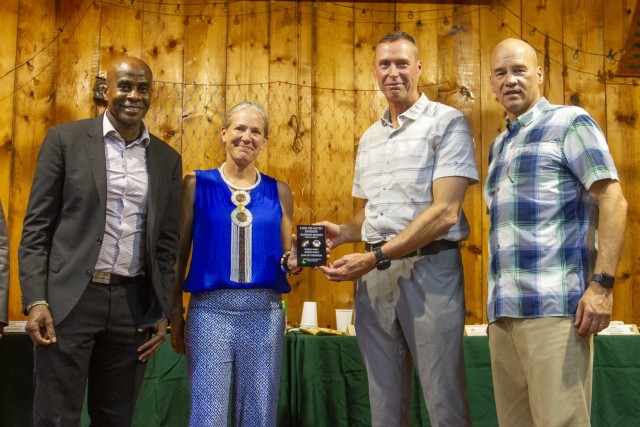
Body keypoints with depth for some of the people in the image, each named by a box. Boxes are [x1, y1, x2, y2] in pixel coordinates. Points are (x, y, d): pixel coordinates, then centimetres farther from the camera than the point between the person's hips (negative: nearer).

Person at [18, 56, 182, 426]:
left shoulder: (168, 159, 9)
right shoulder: (66, 139, 1)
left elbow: (166, 242, 11)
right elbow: (37, 227, -1)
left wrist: (162, 312, 6)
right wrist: (36, 300, -10)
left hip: (133, 303, 3)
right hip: (69, 299, -3)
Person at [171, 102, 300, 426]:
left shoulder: (279, 191, 8)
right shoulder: (197, 184, 3)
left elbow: (287, 256, 13)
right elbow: (179, 252, 4)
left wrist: (294, 261, -10)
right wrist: (175, 312, 1)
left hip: (265, 313, 2)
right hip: (210, 310, -2)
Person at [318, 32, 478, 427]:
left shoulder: (447, 122, -4)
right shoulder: (369, 138, 17)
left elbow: (445, 212, -14)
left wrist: (375, 257, -19)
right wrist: (344, 232, 2)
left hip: (429, 268, -6)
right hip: (374, 275, 6)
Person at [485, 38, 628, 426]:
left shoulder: (570, 122, 2)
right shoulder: (499, 146, 22)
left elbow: (612, 200, -7)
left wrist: (602, 282, -17)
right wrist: (496, 305, 16)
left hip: (554, 306, -7)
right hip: (503, 311, 7)